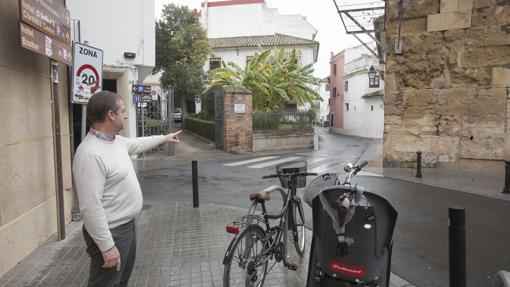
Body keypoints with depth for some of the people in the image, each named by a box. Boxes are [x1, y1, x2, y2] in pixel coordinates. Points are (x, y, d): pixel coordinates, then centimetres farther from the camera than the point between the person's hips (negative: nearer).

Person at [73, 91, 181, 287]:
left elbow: (137, 144, 28)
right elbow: (91, 207, -29)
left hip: (127, 226, 10)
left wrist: (164, 138, 39)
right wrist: (107, 246, -26)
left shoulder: (116, 140, 4)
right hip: (111, 233, -10)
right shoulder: (90, 154, -27)